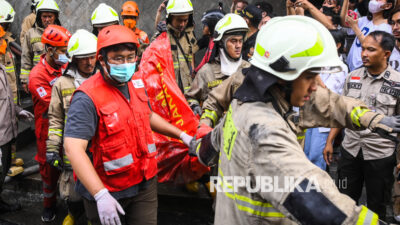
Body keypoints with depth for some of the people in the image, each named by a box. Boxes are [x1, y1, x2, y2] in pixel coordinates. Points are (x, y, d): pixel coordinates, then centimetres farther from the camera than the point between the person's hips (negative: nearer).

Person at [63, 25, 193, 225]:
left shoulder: (136, 85, 3)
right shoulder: (88, 98, -21)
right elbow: (74, 148, -29)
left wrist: (181, 135, 19)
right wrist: (100, 195, -35)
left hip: (145, 183, 6)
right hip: (107, 190, -6)